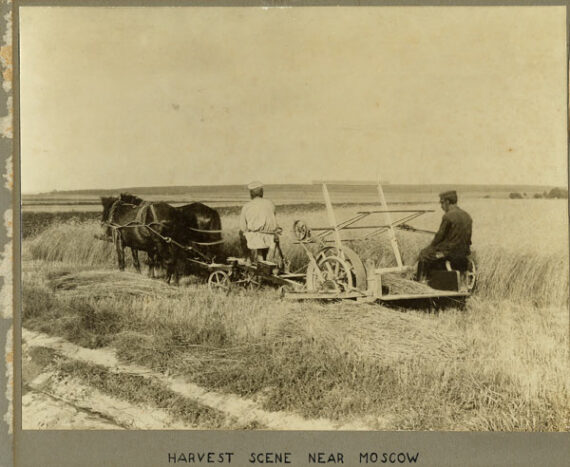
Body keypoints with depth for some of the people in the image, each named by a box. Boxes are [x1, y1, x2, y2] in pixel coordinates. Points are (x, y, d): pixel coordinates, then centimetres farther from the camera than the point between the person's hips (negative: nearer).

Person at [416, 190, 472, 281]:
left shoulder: (447, 217, -17)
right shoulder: (467, 216, 6)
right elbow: (468, 238, 10)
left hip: (450, 252, -8)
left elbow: (439, 236, -11)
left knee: (423, 254, 14)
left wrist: (430, 247, 5)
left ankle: (420, 281, 22)